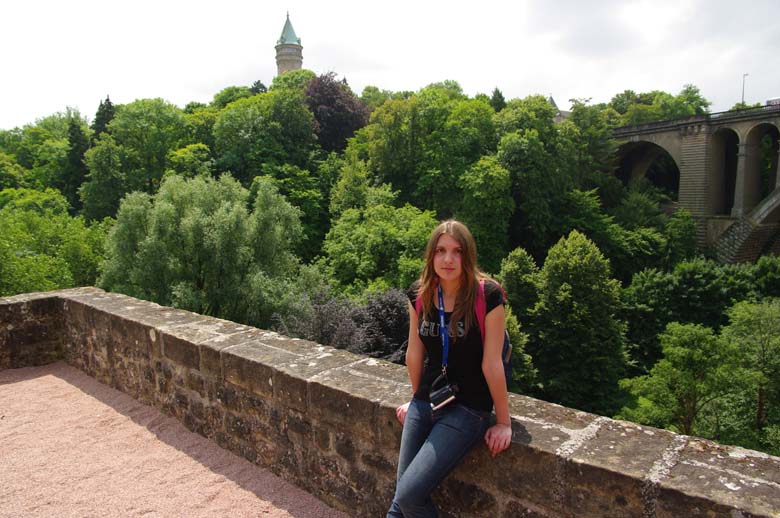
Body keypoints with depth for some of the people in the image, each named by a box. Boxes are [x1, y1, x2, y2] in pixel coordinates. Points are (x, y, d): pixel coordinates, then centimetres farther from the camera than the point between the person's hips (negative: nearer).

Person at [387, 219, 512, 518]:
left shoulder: (487, 295, -17)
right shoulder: (419, 294, -2)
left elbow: (492, 363, -14)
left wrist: (503, 422, -6)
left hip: (467, 411, -4)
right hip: (424, 403, 5)